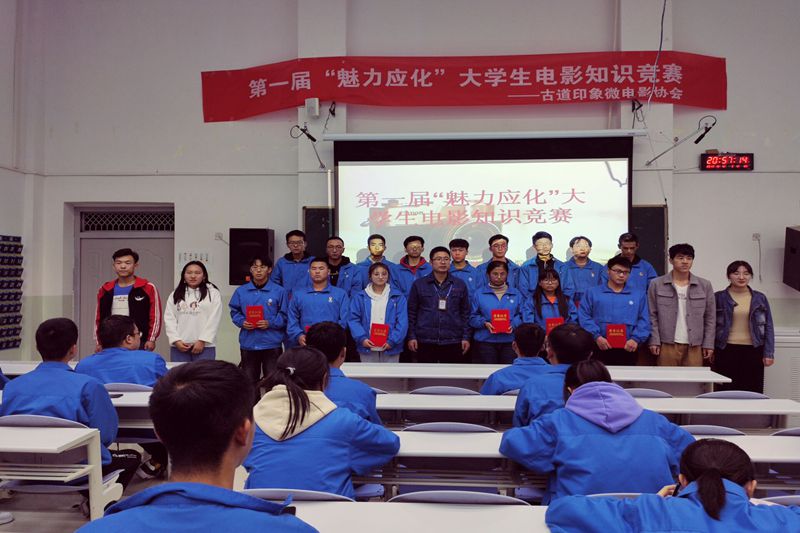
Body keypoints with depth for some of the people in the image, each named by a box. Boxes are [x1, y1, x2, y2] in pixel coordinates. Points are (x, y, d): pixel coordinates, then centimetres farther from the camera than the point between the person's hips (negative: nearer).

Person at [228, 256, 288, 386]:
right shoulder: (241, 291, 7)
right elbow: (234, 312, 10)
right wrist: (242, 322, -9)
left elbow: (284, 315, -1)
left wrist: (270, 323, -15)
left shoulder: (279, 291, -1)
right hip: (248, 344, 2)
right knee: (249, 381, 12)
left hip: (271, 344, -2)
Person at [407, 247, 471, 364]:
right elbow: (412, 312, 4)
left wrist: (466, 337, 4)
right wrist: (412, 336, -1)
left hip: (453, 342, 1)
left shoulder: (460, 285, 7)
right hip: (425, 342, -1)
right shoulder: (418, 284, 4)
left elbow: (465, 313, 9)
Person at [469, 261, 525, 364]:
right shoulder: (479, 294, 7)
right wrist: (485, 323, -14)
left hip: (509, 342, 1)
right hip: (485, 341, -1)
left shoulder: (516, 294, 13)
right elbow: (473, 317, 3)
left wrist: (513, 325, -12)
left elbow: (520, 316, 8)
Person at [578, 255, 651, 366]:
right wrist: (597, 336, -13)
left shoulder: (639, 295, 14)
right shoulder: (592, 292, 7)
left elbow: (644, 321, 7)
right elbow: (584, 317, -2)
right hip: (600, 348, -2)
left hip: (628, 349, 2)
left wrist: (636, 339, -9)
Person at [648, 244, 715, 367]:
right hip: (667, 344, -2)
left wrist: (708, 343, 4)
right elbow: (652, 315, 1)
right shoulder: (657, 284, 2)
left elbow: (710, 317, 9)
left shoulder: (705, 285, 7)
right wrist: (654, 341, -5)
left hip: (694, 346, 2)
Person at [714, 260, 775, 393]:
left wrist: (769, 353, 2)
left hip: (753, 351, 2)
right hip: (726, 351, -2)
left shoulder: (760, 298, 8)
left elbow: (768, 327, 8)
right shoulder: (718, 298, 2)